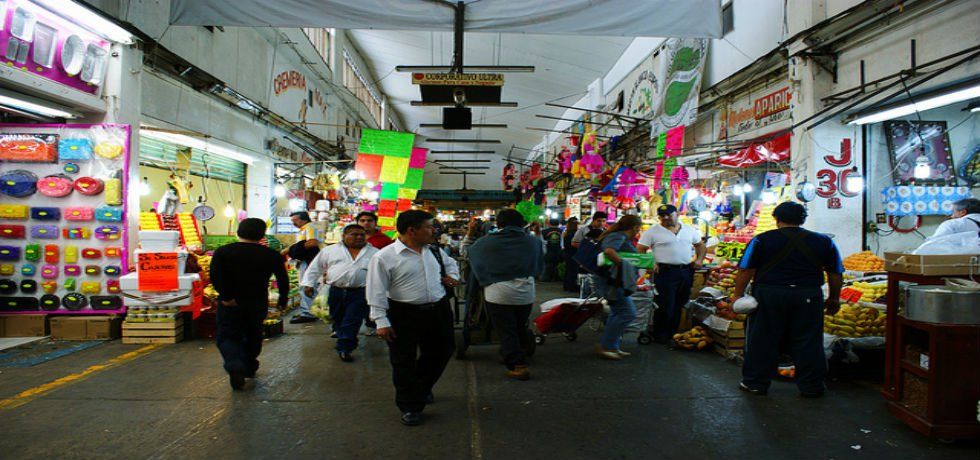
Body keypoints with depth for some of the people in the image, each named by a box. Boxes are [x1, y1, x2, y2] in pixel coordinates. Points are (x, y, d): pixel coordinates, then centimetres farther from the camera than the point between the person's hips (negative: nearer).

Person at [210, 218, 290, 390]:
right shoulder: (271, 255, -2)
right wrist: (283, 300, 13)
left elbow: (215, 277, -17)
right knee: (253, 336, 22)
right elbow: (283, 279, 1)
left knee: (227, 337, 4)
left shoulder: (223, 252, -5)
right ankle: (249, 367, 32)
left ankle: (235, 366, -20)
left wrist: (226, 297, -16)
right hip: (258, 304, 2)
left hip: (230, 303, -2)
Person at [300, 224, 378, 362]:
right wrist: (308, 283, 3)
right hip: (336, 292, 2)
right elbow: (315, 267, 10)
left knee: (352, 322, -5)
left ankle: (344, 348, 1)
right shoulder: (330, 250, 7)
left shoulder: (375, 253, 6)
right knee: (337, 319, 15)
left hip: (359, 293, -2)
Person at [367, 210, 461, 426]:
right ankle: (410, 406, 22)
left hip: (438, 312, 6)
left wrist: (452, 276, 8)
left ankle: (422, 389, 43)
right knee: (404, 362, 4)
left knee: (441, 353, 18)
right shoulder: (384, 257, -12)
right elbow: (377, 291, -12)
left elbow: (450, 263, 28)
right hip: (404, 315, -6)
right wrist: (381, 321, -15)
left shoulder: (434, 252, 7)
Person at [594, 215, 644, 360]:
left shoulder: (623, 238, 15)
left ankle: (612, 347, 23)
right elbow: (609, 251, -36)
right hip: (611, 281, -11)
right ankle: (605, 346, -6)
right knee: (628, 313, -12)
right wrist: (623, 265, -28)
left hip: (614, 281, 11)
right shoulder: (618, 237, -16)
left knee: (617, 313, 16)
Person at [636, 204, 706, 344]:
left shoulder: (689, 230, 12)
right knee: (665, 306, -4)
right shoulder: (653, 232, -3)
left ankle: (674, 333, 23)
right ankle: (660, 335, 10)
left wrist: (699, 259, 9)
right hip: (665, 272, -5)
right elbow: (640, 250, -3)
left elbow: (700, 245, 23)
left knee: (680, 305, 11)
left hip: (686, 271, 5)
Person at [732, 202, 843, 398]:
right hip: (808, 297, 2)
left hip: (768, 294, -2)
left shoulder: (762, 240, -1)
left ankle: (756, 383, 14)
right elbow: (835, 273, 11)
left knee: (762, 340, 7)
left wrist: (738, 294, 3)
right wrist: (834, 298, 21)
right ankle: (811, 386, 18)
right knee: (807, 342, 11)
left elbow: (745, 270, -4)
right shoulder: (823, 241, 8)